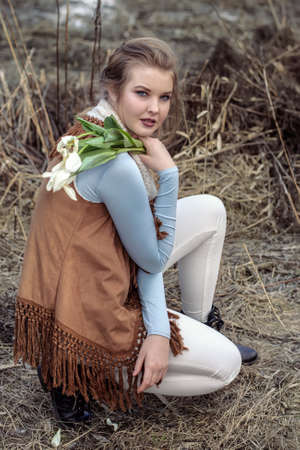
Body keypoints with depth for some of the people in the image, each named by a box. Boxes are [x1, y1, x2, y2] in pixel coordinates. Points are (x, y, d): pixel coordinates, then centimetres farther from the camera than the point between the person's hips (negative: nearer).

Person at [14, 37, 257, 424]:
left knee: (209, 210, 11)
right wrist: (168, 174, -17)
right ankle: (78, 375, 3)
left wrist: (158, 330, -8)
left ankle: (199, 325, 27)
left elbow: (147, 248, -1)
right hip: (88, 315, -9)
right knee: (225, 365, 5)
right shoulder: (116, 165, -29)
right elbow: (154, 259, -15)